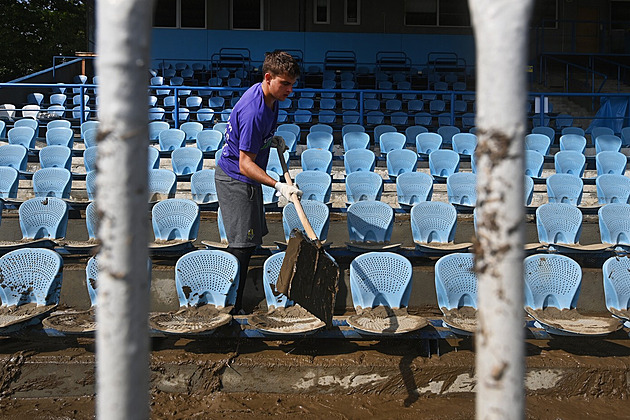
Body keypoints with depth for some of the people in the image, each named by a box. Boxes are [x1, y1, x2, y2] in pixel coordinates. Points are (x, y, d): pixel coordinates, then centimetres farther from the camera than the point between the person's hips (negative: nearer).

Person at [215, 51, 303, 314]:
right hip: (235, 181, -10)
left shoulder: (269, 96, 2)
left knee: (252, 239, 14)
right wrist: (278, 186, -37)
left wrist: (272, 140, 5)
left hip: (245, 179, 10)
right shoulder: (253, 111, -29)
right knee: (242, 245, -10)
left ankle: (234, 298, 25)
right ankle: (232, 309, -3)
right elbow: (245, 164, -29)